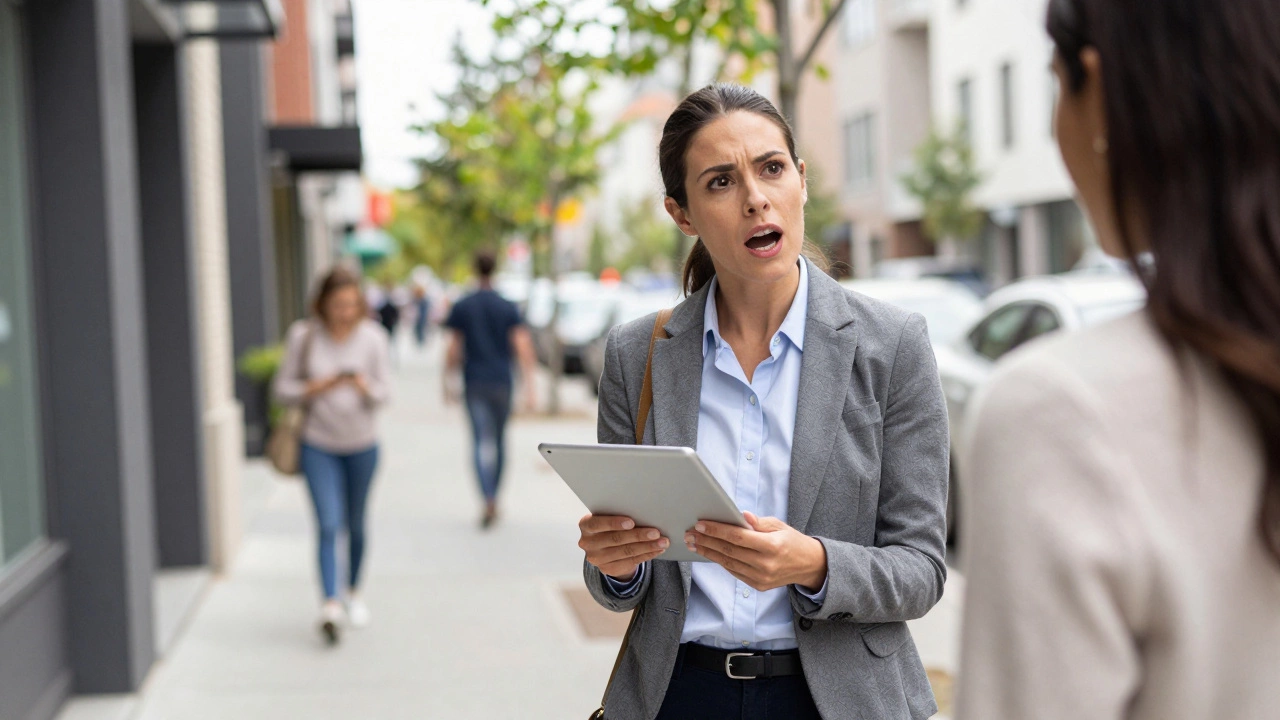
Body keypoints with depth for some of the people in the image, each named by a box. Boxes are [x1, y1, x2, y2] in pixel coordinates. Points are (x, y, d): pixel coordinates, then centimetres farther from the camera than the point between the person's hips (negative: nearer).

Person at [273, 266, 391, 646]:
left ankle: (354, 593, 33)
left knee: (355, 524, 13)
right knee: (328, 524, -13)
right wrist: (319, 387, -18)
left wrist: (364, 387, -26)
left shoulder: (372, 338, -6)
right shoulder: (303, 336, -7)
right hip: (318, 445, -1)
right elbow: (284, 389, -1)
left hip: (361, 444, 1)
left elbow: (381, 396, -4)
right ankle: (330, 605, -18)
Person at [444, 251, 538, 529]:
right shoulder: (509, 308, 0)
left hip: (474, 383, -1)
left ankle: (489, 502, -22)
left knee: (481, 442, -5)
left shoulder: (461, 307, 0)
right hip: (502, 381, 1)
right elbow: (523, 347, -8)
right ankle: (494, 499, 26)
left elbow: (453, 348, -1)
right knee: (500, 439, 16)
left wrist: (448, 382, 9)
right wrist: (529, 386, -8)